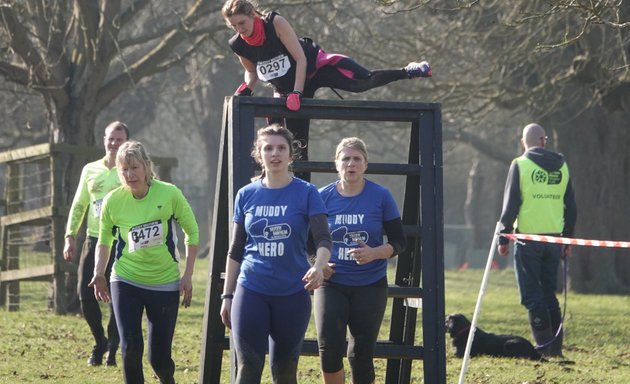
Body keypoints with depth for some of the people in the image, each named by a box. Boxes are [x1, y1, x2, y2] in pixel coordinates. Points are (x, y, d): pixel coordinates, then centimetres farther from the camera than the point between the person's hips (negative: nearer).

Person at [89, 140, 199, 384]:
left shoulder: (170, 194, -11)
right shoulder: (113, 201, -8)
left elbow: (191, 232, 1)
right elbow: (104, 241, 9)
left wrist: (187, 275, -3)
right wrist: (99, 274, -5)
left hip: (165, 283, -1)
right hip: (125, 281, 1)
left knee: (159, 356, 1)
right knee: (130, 348, -15)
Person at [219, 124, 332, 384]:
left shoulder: (306, 193, -1)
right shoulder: (246, 195, 6)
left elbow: (323, 238, -11)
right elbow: (235, 250, 11)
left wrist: (319, 267, -33)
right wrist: (227, 295, 9)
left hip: (293, 294, -1)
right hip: (251, 292, 1)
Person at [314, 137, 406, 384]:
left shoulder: (381, 197, -2)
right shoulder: (323, 197, 0)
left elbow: (399, 242, 1)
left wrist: (374, 253, -18)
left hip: (370, 286, 0)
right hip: (331, 284, 0)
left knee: (361, 354, 3)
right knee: (329, 347, -15)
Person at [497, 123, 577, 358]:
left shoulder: (520, 165, -5)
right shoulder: (562, 167, 9)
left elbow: (510, 205, -7)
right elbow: (571, 207, 12)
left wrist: (503, 238, 0)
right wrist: (567, 239, 20)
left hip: (528, 236, -4)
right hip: (554, 237, 4)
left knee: (532, 295, 0)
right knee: (549, 293, 13)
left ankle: (544, 345, -8)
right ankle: (556, 346, 10)